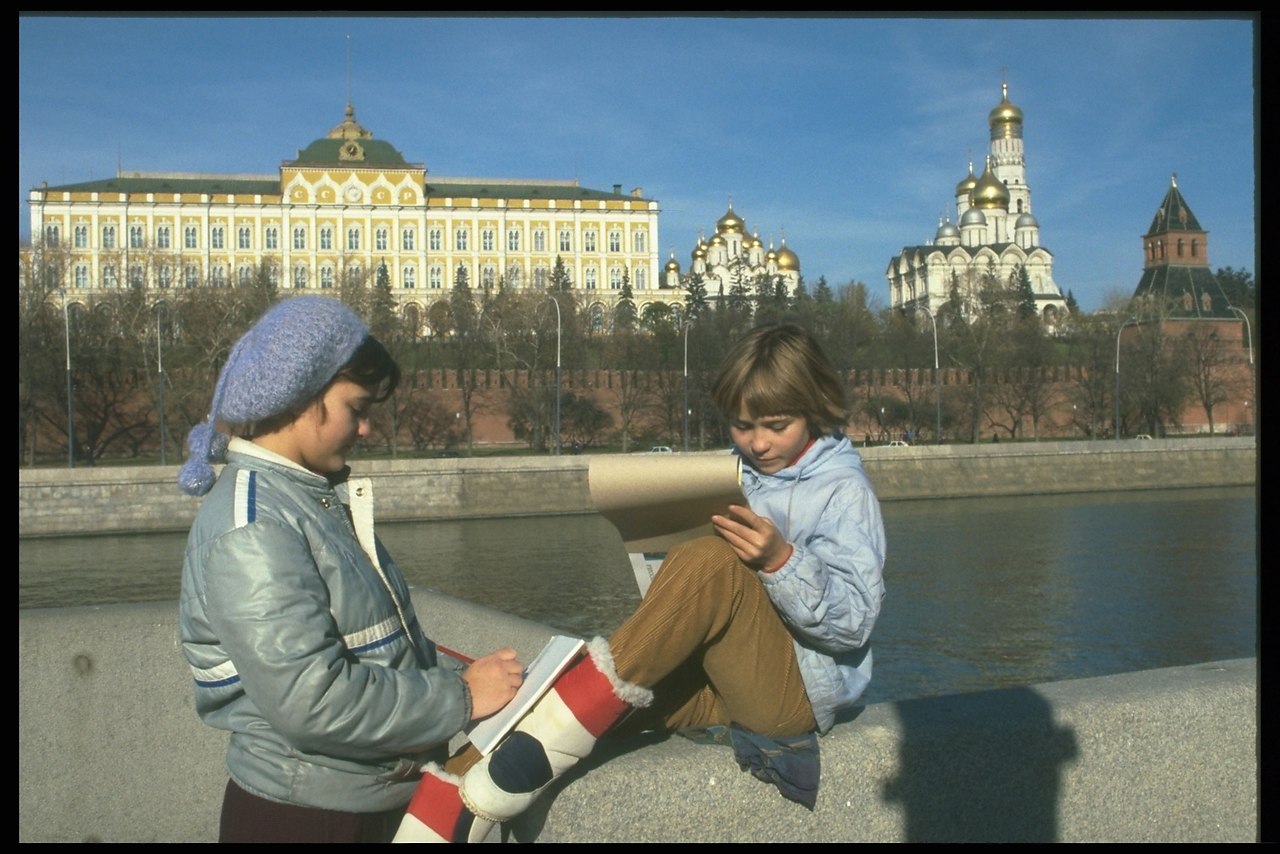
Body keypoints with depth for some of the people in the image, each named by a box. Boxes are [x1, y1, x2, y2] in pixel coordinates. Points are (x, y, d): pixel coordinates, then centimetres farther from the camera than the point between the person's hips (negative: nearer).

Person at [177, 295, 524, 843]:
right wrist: (461, 697, -20)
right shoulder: (249, 528, -22)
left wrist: (462, 675, -4)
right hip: (301, 817, -8)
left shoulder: (318, 496, 6)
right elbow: (310, 700, -28)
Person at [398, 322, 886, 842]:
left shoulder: (844, 491, -3)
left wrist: (781, 561, -29)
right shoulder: (735, 476, 13)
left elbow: (854, 622, -13)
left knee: (711, 564, -34)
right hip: (722, 680, 6)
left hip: (799, 687, -6)